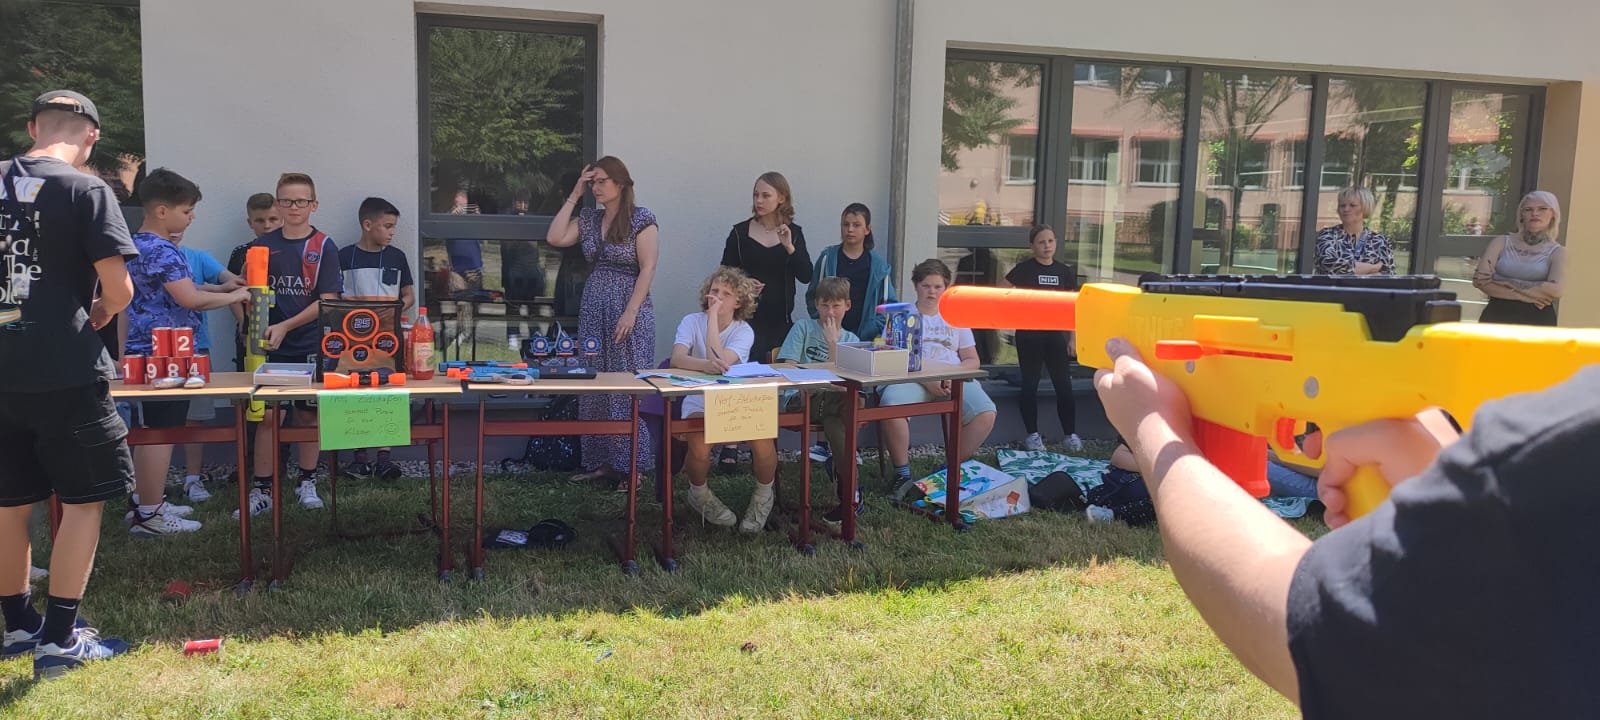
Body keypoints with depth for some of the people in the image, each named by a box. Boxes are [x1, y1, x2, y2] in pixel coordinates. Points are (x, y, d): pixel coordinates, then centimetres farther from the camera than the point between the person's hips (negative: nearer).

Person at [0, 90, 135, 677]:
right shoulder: (86, 189, -8)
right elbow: (118, 289, -13)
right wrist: (102, 311, 7)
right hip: (65, 370, -6)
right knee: (83, 499, 4)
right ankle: (59, 640, 6)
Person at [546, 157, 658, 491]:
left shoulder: (641, 219, -7)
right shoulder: (589, 218, 11)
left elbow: (648, 267, -11)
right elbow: (555, 239, 0)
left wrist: (631, 312, -17)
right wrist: (574, 196, 2)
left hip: (629, 310, -6)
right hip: (593, 311, 7)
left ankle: (631, 467, 4)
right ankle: (602, 462, 14)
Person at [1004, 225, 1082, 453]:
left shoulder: (1064, 272, 7)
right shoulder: (1024, 269, -3)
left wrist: (1072, 338, 7)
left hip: (1056, 334, 3)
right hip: (1029, 335, -3)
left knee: (1064, 385, 1)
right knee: (1030, 384, 4)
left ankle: (1071, 434, 9)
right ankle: (1032, 435, 13)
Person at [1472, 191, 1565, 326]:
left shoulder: (1557, 252, 6)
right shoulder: (1502, 242, 9)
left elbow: (1556, 290, -13)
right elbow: (1480, 279, -6)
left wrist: (1504, 281, -13)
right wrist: (1522, 296, -13)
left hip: (1537, 321, -1)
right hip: (1497, 317, 1)